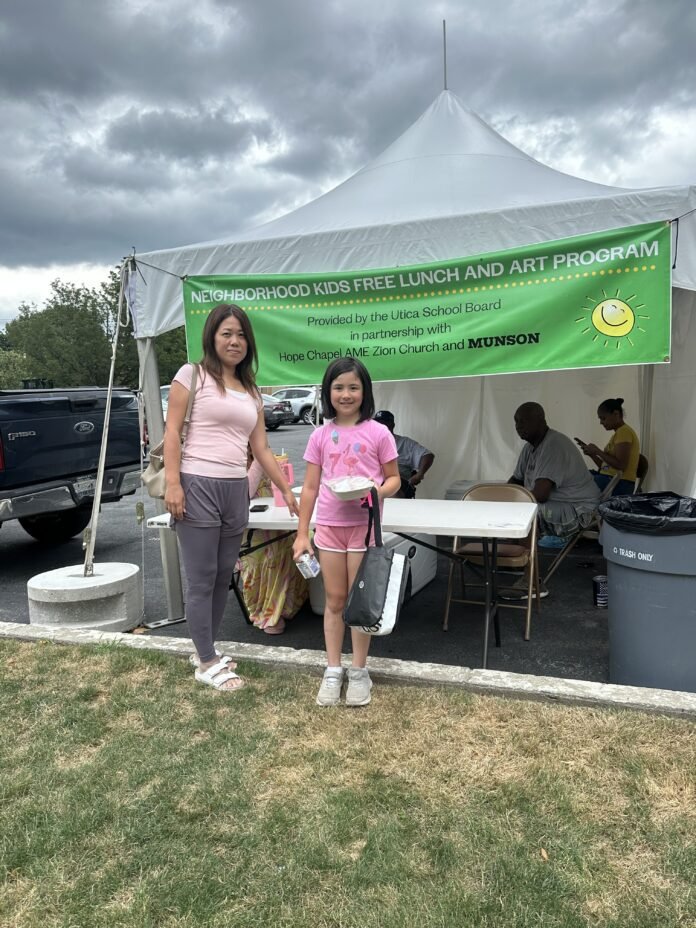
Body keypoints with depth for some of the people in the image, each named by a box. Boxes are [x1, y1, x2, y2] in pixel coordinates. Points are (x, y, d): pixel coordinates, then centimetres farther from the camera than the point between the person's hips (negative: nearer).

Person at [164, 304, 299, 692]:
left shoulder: (252, 391, 16)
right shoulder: (192, 375, 1)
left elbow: (262, 449, 16)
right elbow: (173, 432, -5)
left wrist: (288, 490, 13)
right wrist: (173, 483, -14)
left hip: (236, 490, 6)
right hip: (198, 486, -6)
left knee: (223, 577, 12)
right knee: (202, 580, -1)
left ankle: (206, 650, 28)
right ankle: (207, 664, 11)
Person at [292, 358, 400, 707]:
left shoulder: (378, 433, -4)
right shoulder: (321, 435, 3)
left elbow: (394, 478, 2)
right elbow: (310, 487, 5)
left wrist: (379, 491, -21)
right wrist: (302, 533, 2)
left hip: (364, 525, -2)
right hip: (329, 526, 2)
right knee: (335, 600, 11)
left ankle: (359, 671, 23)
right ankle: (332, 670, 23)